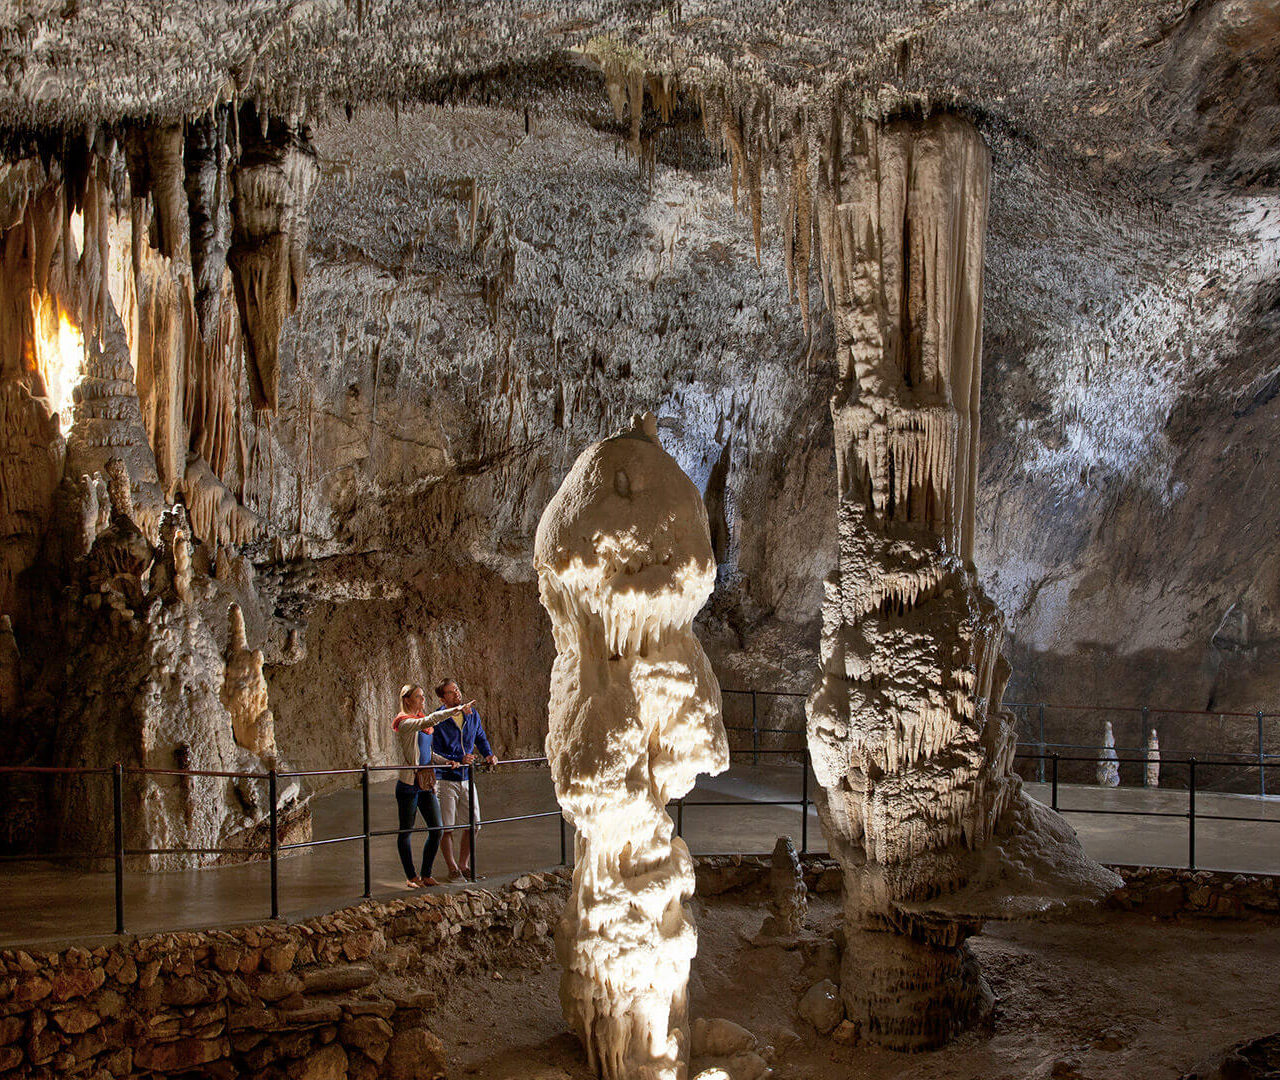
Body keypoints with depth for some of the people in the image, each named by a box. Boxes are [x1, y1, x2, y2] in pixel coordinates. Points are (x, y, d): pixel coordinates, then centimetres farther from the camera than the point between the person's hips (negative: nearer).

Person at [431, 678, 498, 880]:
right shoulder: (438, 721, -14)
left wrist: (488, 754, 1)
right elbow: (435, 754, -14)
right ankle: (452, 868, 13)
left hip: (467, 778, 5)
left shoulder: (472, 713, 2)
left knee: (473, 825, 8)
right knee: (446, 827, -1)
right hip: (446, 779, -5)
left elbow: (480, 737, 19)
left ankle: (464, 864, 24)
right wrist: (459, 760, -26)